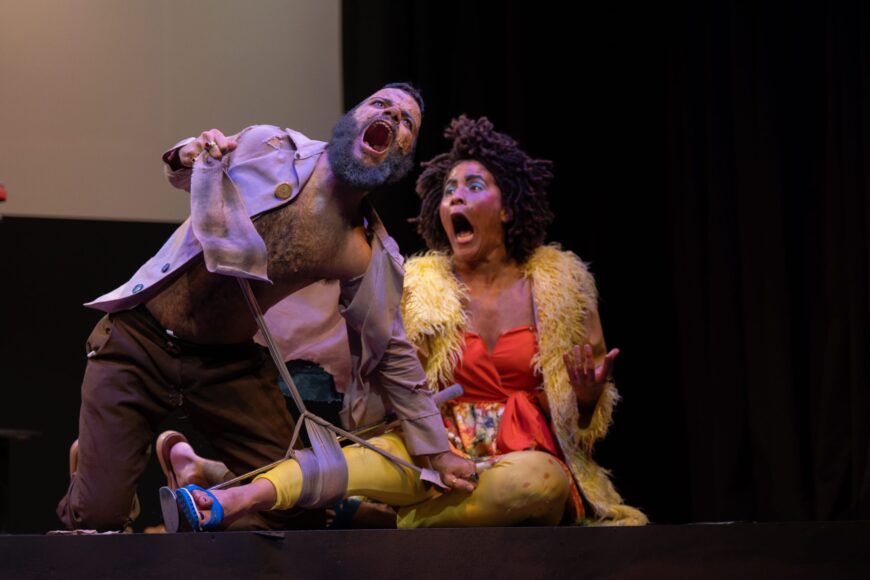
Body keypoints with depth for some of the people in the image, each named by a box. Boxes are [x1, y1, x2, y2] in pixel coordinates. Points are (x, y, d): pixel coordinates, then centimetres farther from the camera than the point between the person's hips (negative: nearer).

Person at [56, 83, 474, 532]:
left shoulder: (371, 255, -7)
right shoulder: (269, 146, -9)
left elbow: (392, 355, 2)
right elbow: (185, 175, 10)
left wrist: (437, 452, 2)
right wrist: (187, 157, -14)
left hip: (228, 360, 3)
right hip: (139, 338, -2)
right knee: (99, 516, -13)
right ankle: (90, 457, 20)